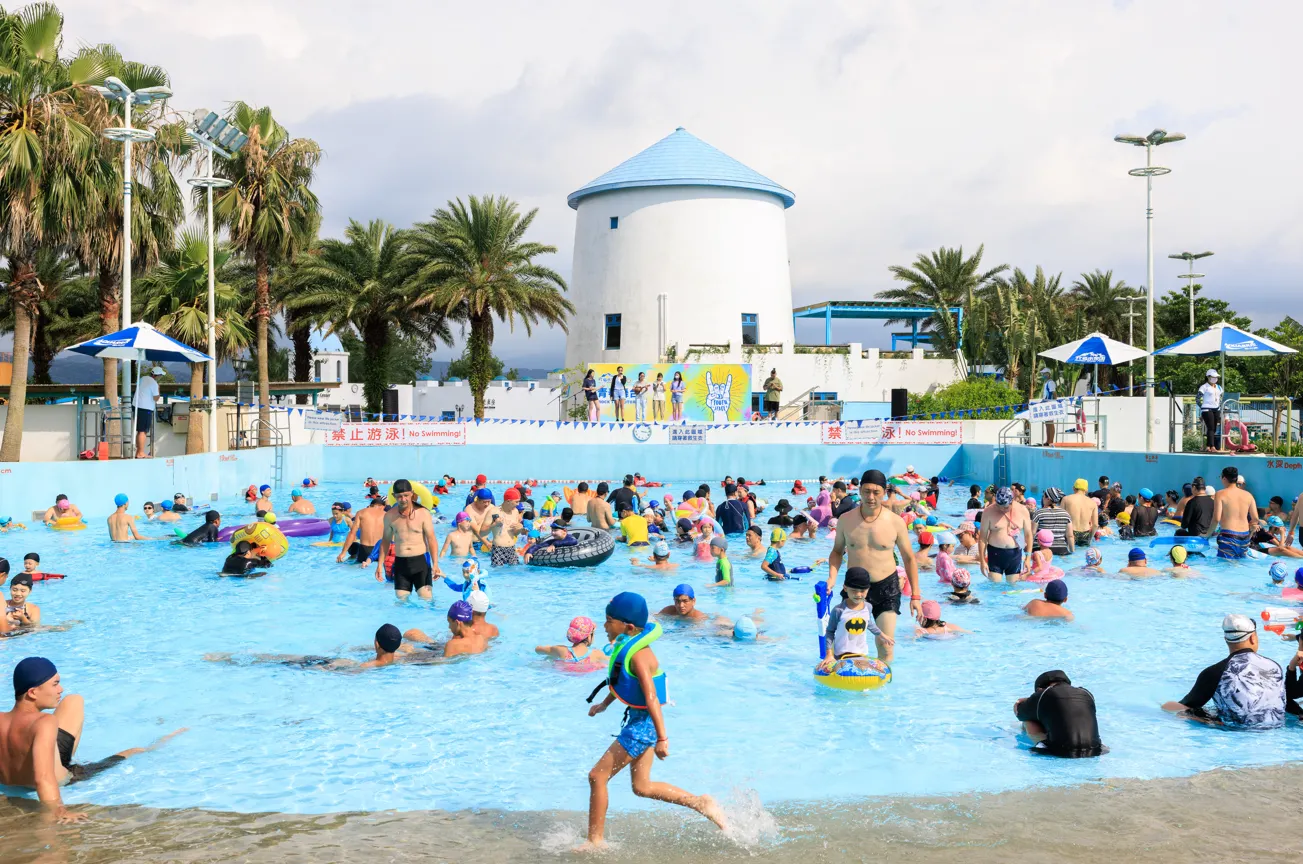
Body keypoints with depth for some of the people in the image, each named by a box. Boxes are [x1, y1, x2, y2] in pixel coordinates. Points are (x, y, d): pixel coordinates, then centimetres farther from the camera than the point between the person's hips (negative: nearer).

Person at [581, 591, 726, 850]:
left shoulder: (637, 655, -24)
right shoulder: (629, 645, 5)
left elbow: (651, 697, -29)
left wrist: (662, 738, -32)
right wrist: (604, 704, 34)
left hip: (644, 724, -10)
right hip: (640, 721, 10)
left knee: (597, 776, -2)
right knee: (642, 787, 17)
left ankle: (595, 841, 10)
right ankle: (700, 802, 21)